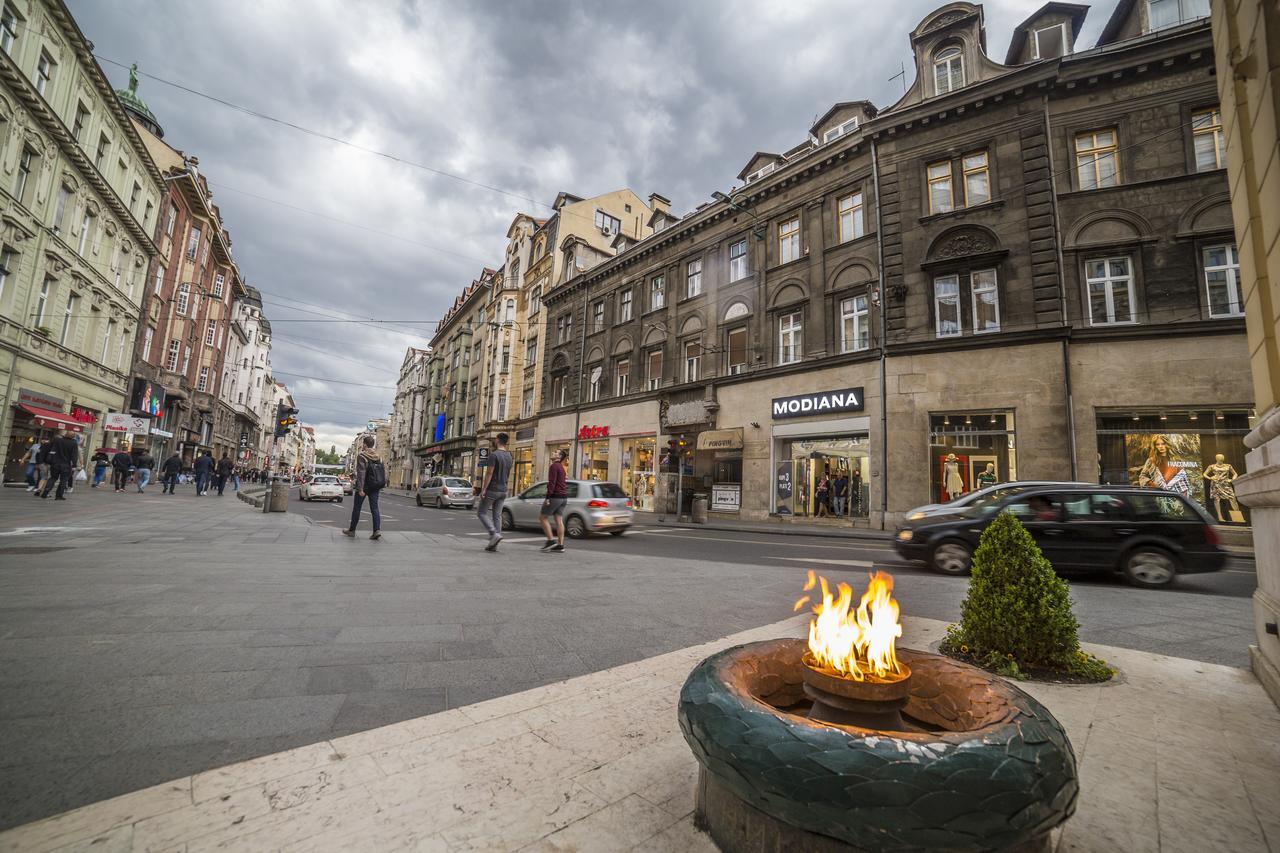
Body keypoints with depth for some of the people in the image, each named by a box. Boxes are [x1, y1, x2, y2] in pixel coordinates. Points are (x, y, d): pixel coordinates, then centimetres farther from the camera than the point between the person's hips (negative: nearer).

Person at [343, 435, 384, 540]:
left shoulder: (362, 456, -11)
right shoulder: (378, 456, 8)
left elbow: (361, 473, -18)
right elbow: (384, 471, 9)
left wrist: (360, 488, -21)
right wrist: (380, 485, 16)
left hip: (364, 486, -5)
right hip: (375, 487, 5)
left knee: (357, 508, 10)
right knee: (374, 508, 3)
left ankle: (352, 530, 21)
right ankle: (377, 530, -11)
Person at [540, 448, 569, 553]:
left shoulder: (554, 466, -10)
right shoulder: (561, 467, 20)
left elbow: (551, 483, -18)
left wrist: (547, 498, -20)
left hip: (555, 496, -9)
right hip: (563, 497, 9)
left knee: (542, 517, 1)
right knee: (559, 521, 5)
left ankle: (551, 540, -3)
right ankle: (560, 545, 3)